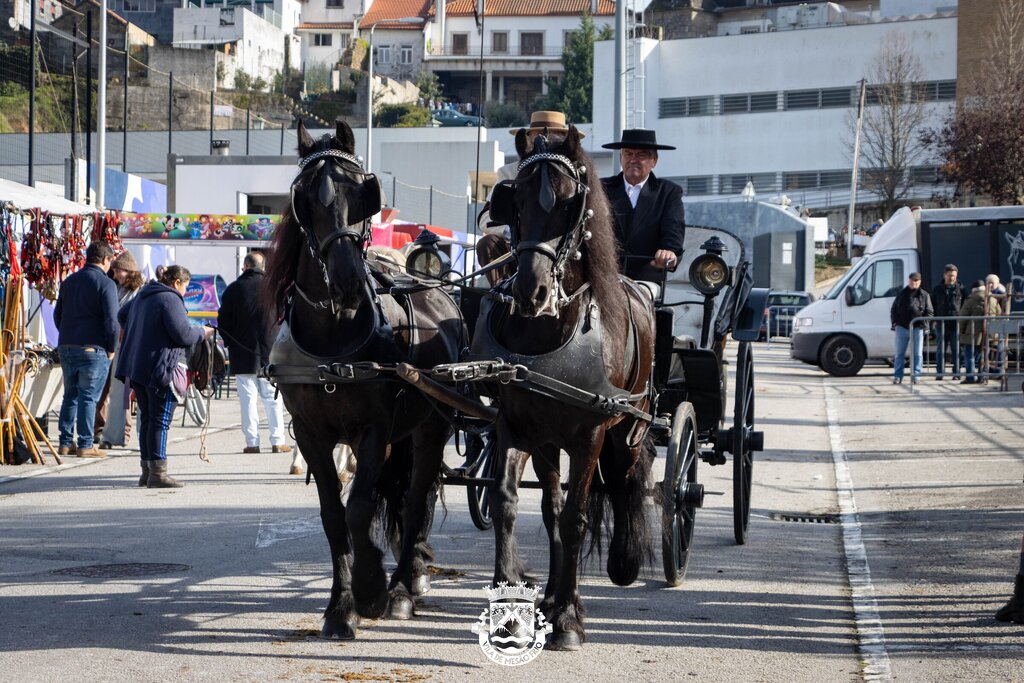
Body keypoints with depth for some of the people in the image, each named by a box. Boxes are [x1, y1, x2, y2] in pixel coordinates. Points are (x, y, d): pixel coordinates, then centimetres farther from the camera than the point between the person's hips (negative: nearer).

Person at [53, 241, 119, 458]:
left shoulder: (69, 281, 12)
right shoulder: (106, 284, -10)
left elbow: (57, 314, 17)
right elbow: (112, 320, -16)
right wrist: (111, 349, -4)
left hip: (65, 347, 6)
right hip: (93, 349, -6)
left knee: (70, 395, 14)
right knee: (88, 397, -1)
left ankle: (65, 442, 15)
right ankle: (85, 445, 0)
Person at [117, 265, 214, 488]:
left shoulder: (142, 296, 16)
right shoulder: (170, 300, -13)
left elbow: (122, 316, 32)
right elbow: (183, 334, -17)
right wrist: (202, 333, 1)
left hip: (136, 367, 9)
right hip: (160, 369, -9)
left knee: (146, 418, 14)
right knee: (160, 420, -6)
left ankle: (147, 470, 18)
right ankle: (157, 472, -7)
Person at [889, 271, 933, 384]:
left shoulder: (924, 295, 9)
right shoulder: (902, 294, 13)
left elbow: (929, 312, 6)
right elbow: (893, 310, 16)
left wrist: (923, 322, -10)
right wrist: (895, 322, 1)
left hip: (917, 328, -1)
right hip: (902, 327, 1)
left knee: (917, 353, 1)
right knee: (900, 353, 3)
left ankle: (916, 375, 6)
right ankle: (897, 376, 6)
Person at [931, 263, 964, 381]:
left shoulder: (960, 289, 7)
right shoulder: (938, 289, 10)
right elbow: (932, 305, 14)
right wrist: (934, 319, 2)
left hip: (956, 324, -1)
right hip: (941, 324, 1)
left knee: (956, 349, 0)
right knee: (940, 349, 2)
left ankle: (956, 373, 4)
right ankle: (939, 373, 5)